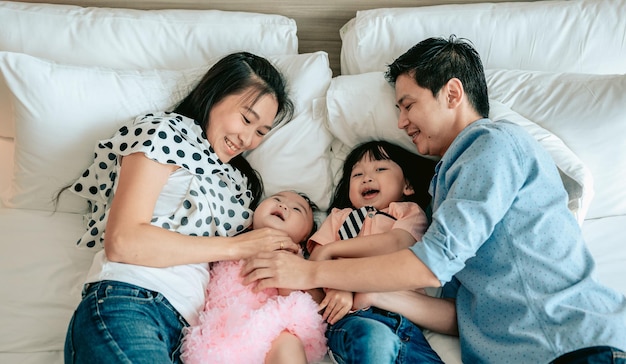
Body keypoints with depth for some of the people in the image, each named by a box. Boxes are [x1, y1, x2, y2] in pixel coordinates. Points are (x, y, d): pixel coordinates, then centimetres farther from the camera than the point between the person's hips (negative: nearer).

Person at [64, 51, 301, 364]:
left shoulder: (239, 182, 23)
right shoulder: (164, 132, 4)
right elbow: (122, 241, -10)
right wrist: (236, 246, -5)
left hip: (188, 333, 6)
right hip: (128, 308, -6)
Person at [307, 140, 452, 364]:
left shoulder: (410, 212, 22)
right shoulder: (339, 217, 27)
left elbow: (395, 243, 0)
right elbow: (315, 262, 12)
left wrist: (331, 249, 2)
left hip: (403, 317, 0)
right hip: (351, 315, 0)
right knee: (375, 340, -35)